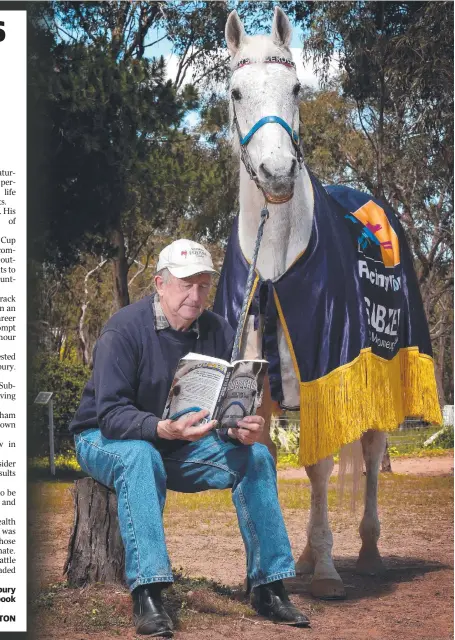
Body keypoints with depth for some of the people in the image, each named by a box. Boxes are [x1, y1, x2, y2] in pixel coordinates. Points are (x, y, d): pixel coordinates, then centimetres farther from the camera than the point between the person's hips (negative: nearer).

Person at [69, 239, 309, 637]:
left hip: (182, 442, 5)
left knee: (256, 456, -14)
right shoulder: (124, 330, -21)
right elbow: (111, 413, -27)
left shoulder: (218, 332, -4)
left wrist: (241, 430, -28)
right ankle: (147, 596, -42)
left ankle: (268, 587, -12)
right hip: (106, 439, -5)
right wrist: (164, 428, -45)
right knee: (141, 456, -39)